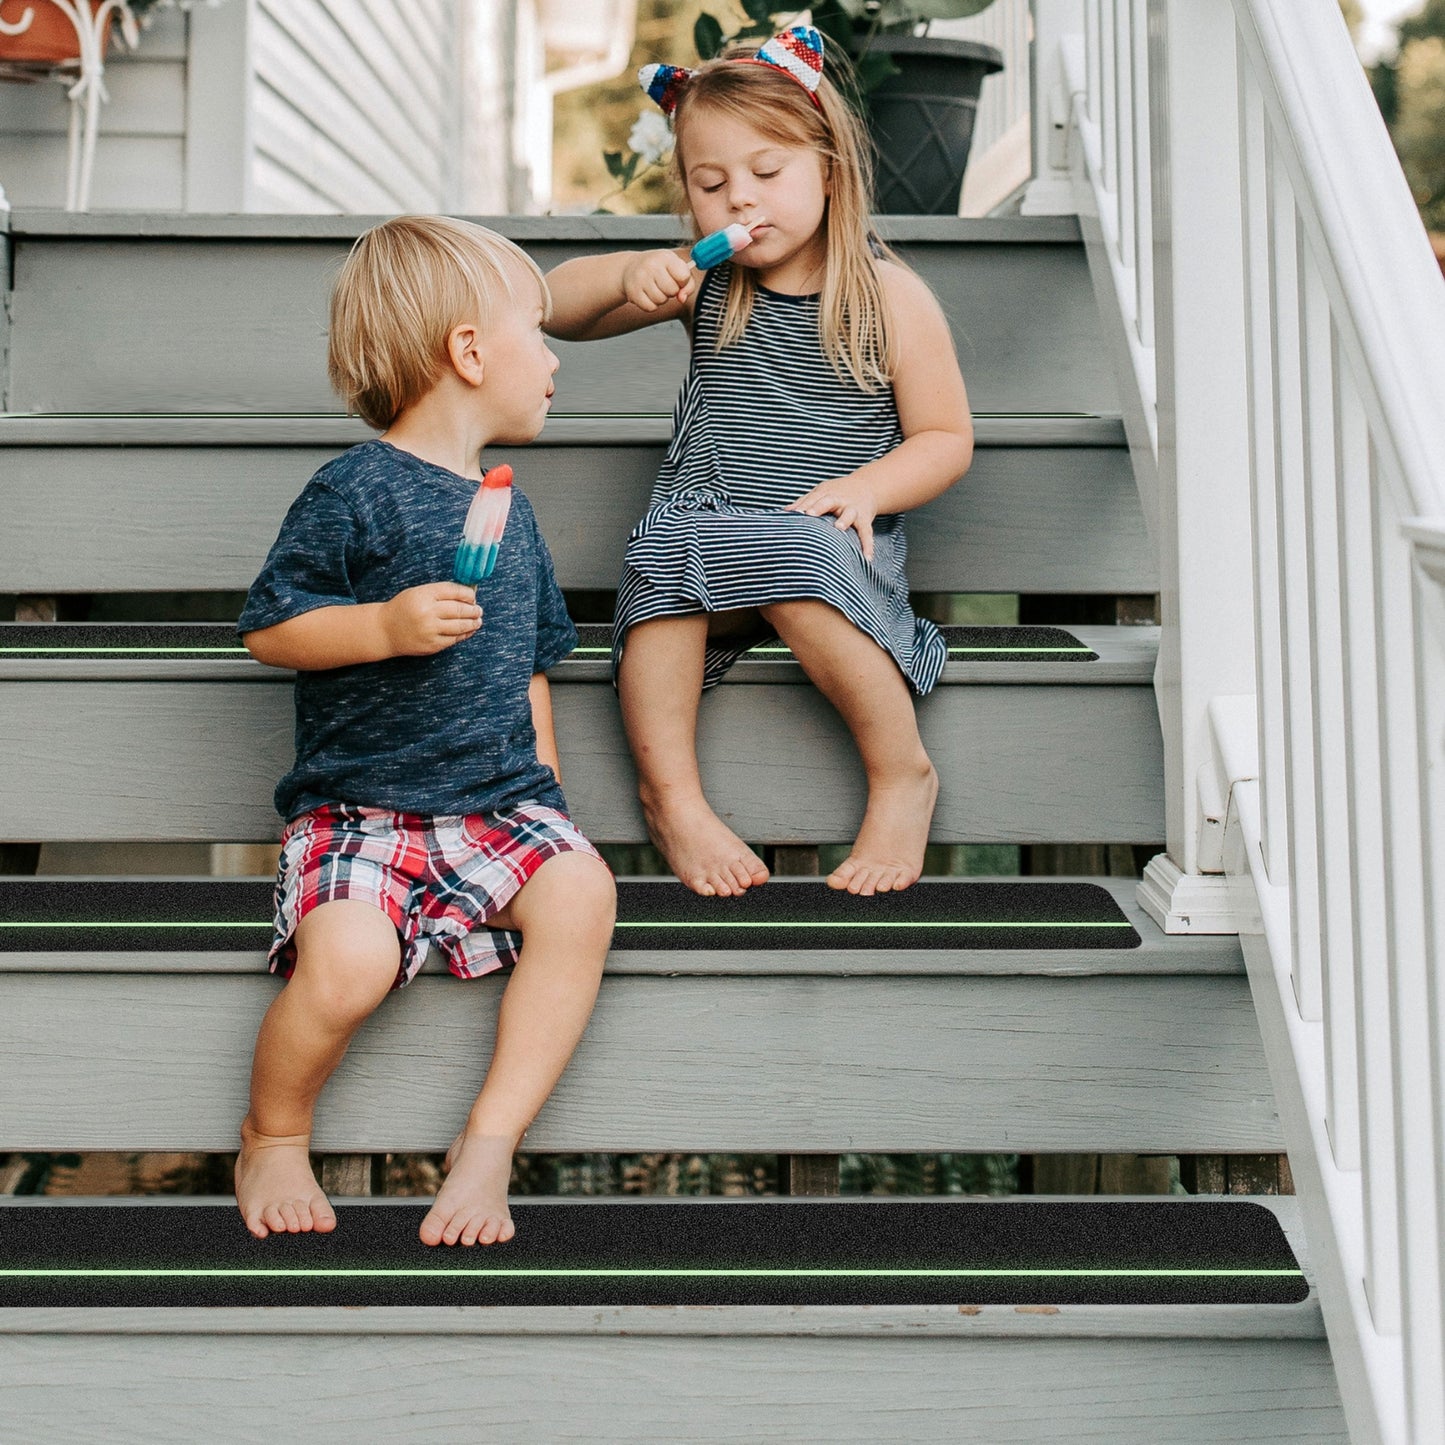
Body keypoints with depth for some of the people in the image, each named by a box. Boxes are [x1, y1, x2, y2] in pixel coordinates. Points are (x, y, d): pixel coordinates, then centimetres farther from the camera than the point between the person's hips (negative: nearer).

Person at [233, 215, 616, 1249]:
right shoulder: (356, 493, -5)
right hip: (358, 805, -5)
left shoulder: (507, 511, 17)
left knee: (581, 891, -24)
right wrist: (385, 626, -20)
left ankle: (490, 1142, -14)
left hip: (498, 802, 6)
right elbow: (269, 628, -5)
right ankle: (274, 1140, 2)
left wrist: (544, 784, 14)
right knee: (345, 962, -30)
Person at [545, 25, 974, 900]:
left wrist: (865, 487, -17)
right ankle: (670, 793, -23)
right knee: (667, 545, -32)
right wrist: (628, 275, -9)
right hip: (710, 526, 3)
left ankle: (903, 775, -17)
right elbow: (555, 309, 12)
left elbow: (946, 440, 2)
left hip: (830, 539, -2)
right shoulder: (704, 287, 10)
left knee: (801, 558, -37)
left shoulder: (891, 297, 1)